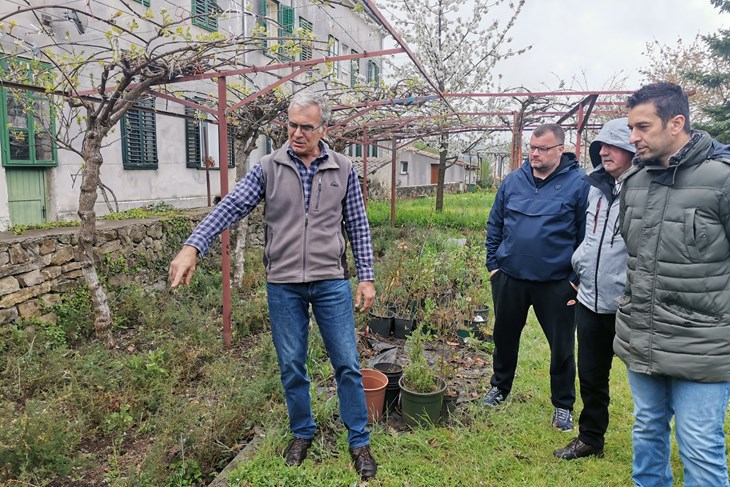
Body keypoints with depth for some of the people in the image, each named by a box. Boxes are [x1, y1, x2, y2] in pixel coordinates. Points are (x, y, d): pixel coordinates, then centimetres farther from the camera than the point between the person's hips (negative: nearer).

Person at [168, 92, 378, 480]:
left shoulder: (343, 170, 1)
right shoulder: (269, 168, 0)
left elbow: (357, 227, 5)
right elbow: (230, 208, -7)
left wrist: (366, 278, 2)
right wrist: (192, 247, -20)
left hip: (331, 283, 0)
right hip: (283, 285, 1)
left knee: (347, 364, 6)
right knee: (291, 366, 12)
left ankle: (359, 441, 25)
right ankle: (302, 433, 35)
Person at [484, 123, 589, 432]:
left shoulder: (578, 184, -8)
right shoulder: (513, 181, 3)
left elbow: (587, 237, -6)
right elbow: (495, 225, 9)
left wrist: (578, 280, -8)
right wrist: (492, 264, 5)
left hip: (556, 282, -3)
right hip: (509, 278, 3)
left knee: (562, 347, 10)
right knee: (505, 336, 18)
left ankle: (563, 405, 31)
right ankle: (500, 386, 41)